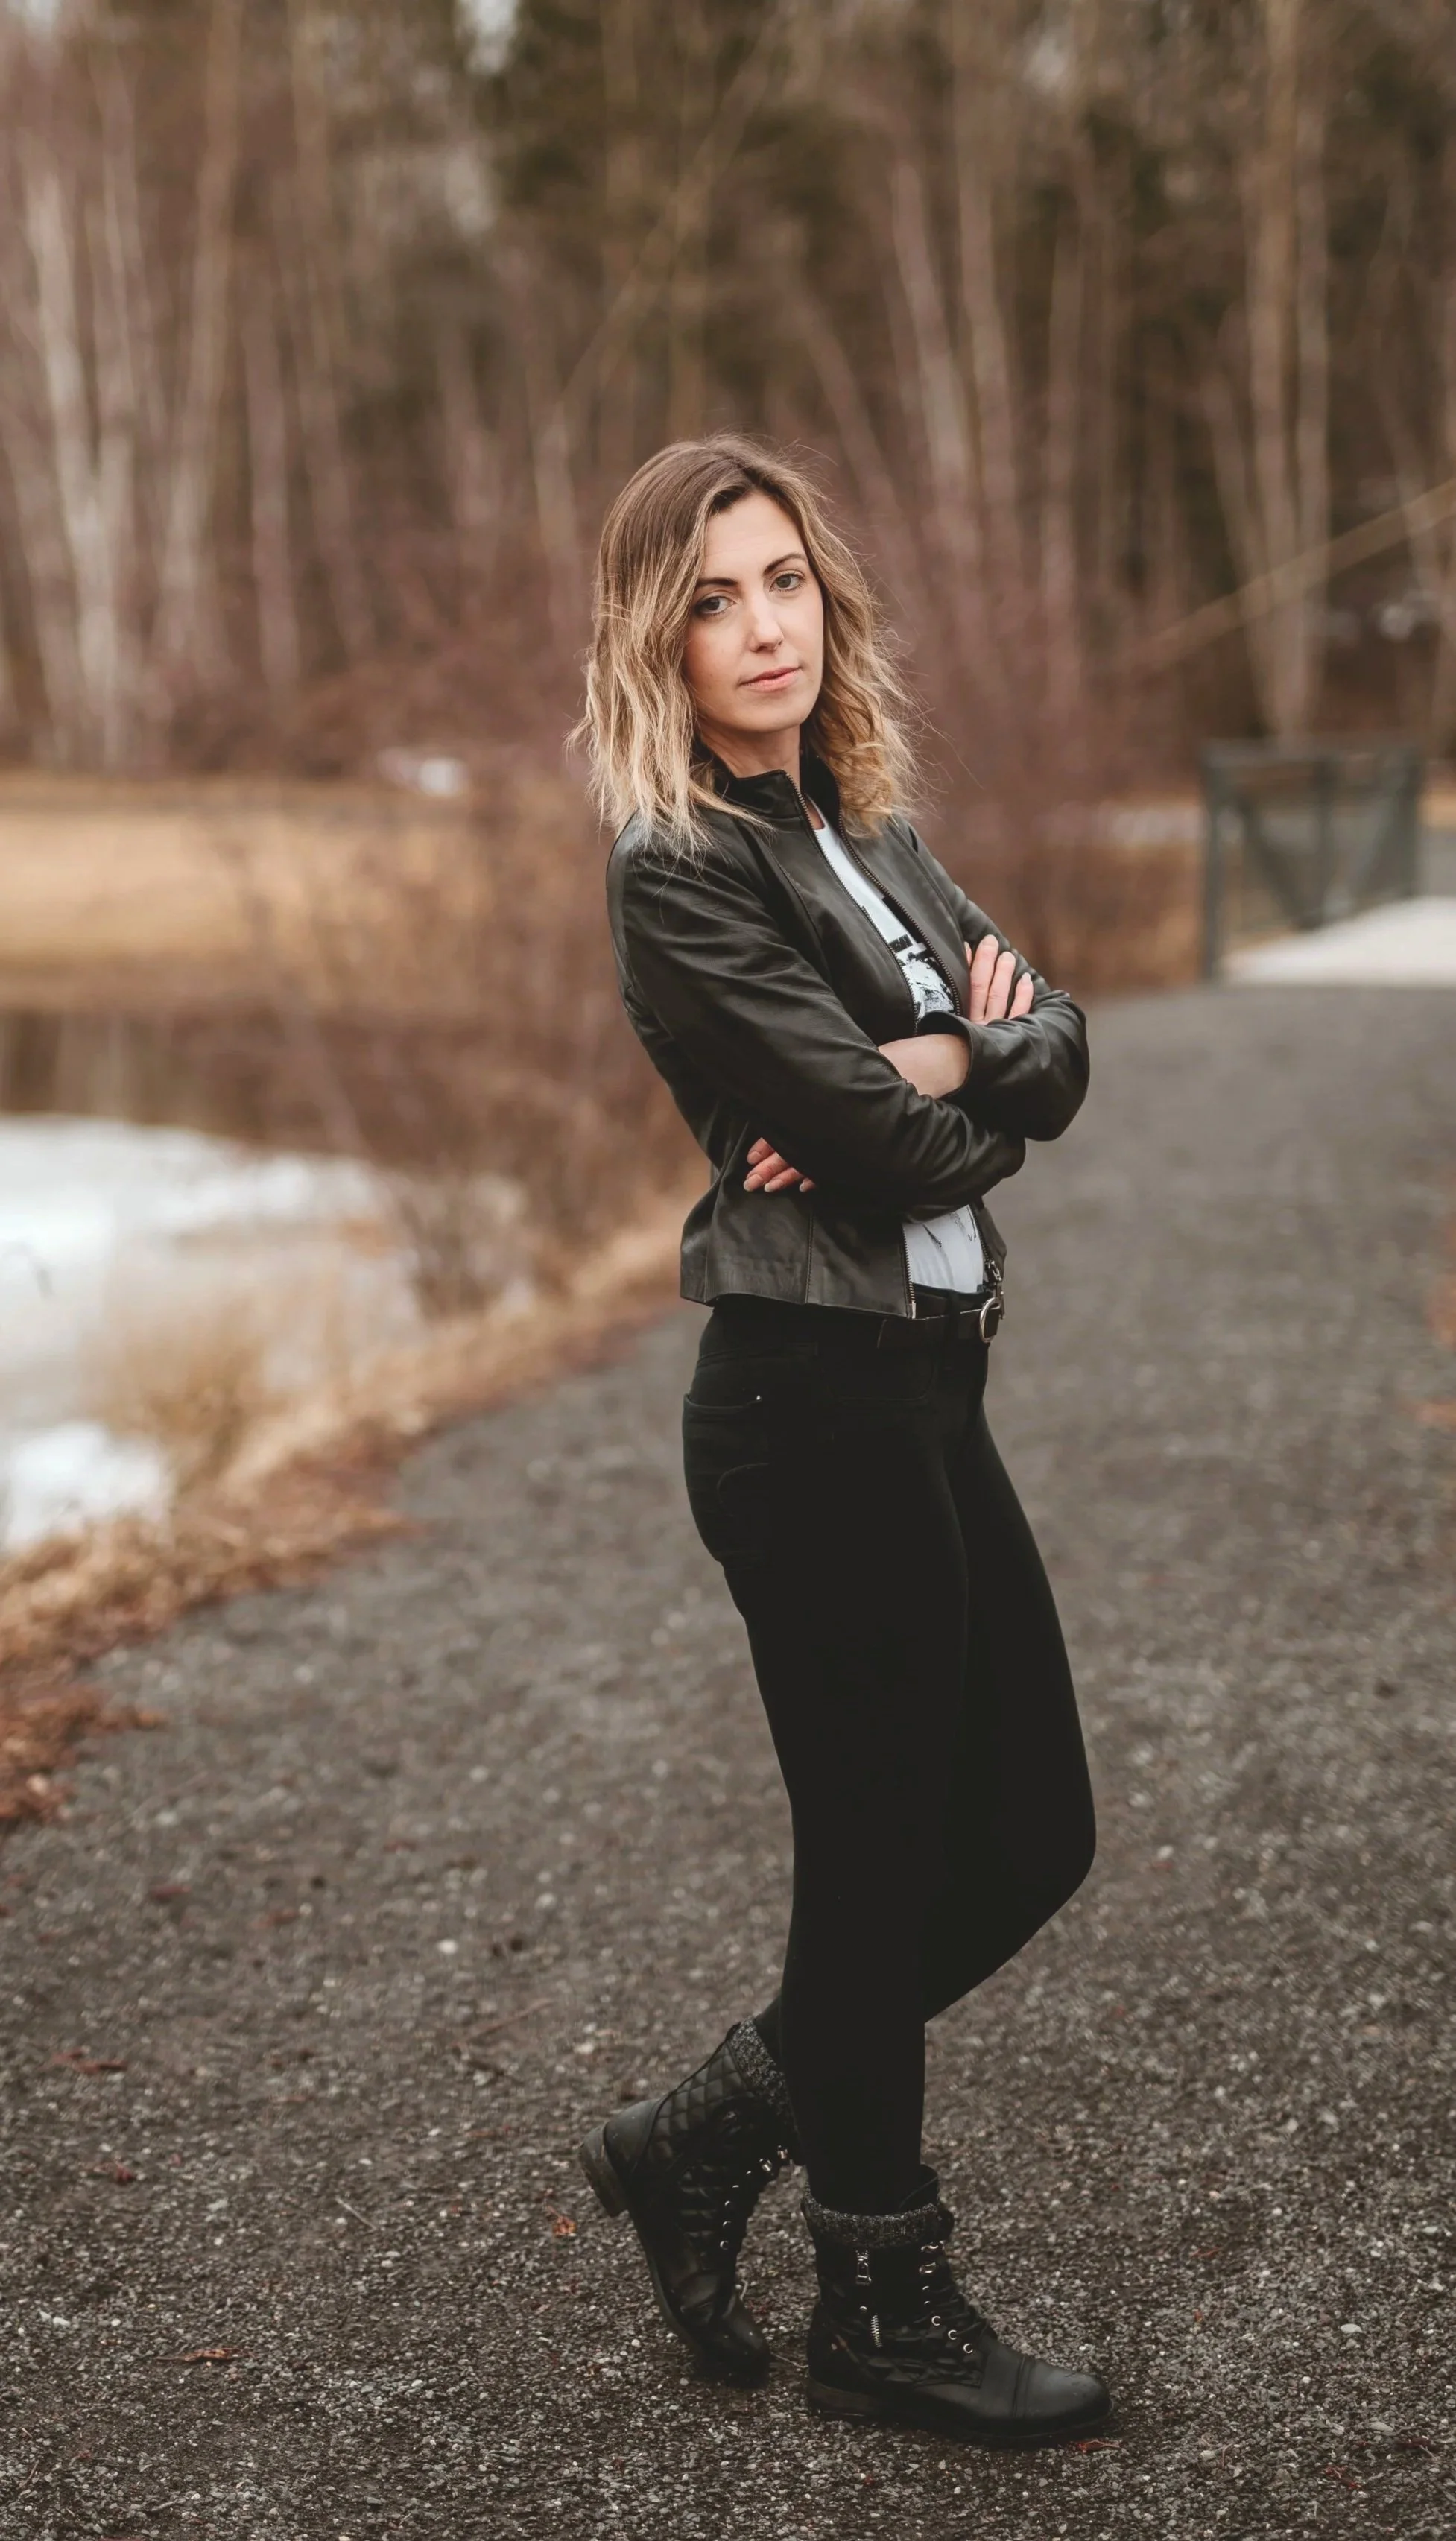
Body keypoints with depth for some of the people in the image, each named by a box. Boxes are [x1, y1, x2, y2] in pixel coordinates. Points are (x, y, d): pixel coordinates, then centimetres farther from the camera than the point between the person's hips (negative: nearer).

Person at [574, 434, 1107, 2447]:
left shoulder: (868, 837, 14)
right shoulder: (683, 872, -13)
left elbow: (1054, 1049, 5)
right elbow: (880, 1132, -18)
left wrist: (938, 1071, -14)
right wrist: (973, 1082, 1)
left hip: (925, 1387, 9)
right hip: (813, 1396, -9)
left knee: (1031, 1836, 14)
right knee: (885, 1860, 3)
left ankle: (709, 2138, 28)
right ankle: (884, 2306, 22)